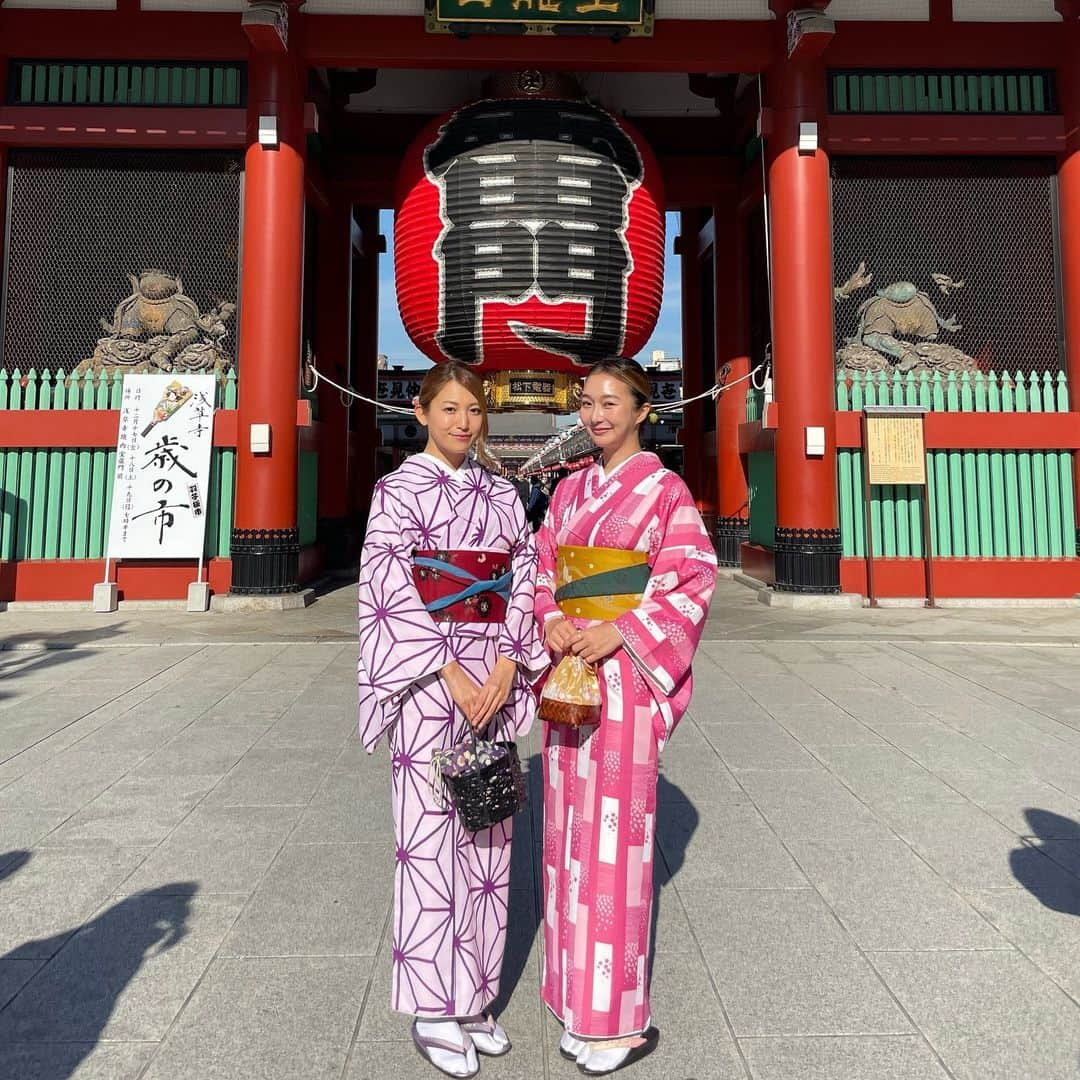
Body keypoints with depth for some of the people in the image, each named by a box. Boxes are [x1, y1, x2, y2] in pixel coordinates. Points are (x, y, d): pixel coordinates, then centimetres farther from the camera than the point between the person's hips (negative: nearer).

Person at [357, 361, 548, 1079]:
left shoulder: (502, 494, 11)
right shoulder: (398, 491, -2)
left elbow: (524, 583, 6)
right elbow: (389, 593, -10)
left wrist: (506, 666, -7)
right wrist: (452, 675, -15)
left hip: (493, 676, 5)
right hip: (429, 680, -4)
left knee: (488, 835, 11)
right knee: (431, 836, 2)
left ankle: (475, 996, 29)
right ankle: (434, 1010, 21)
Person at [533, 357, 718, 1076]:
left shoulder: (666, 489, -2)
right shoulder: (571, 490, 14)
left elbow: (693, 579, -9)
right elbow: (544, 570, 14)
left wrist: (620, 633, -17)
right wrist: (553, 621, -5)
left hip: (626, 675, -6)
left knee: (615, 832, -1)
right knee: (570, 829, 11)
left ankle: (623, 1018, 17)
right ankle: (580, 1002, 28)